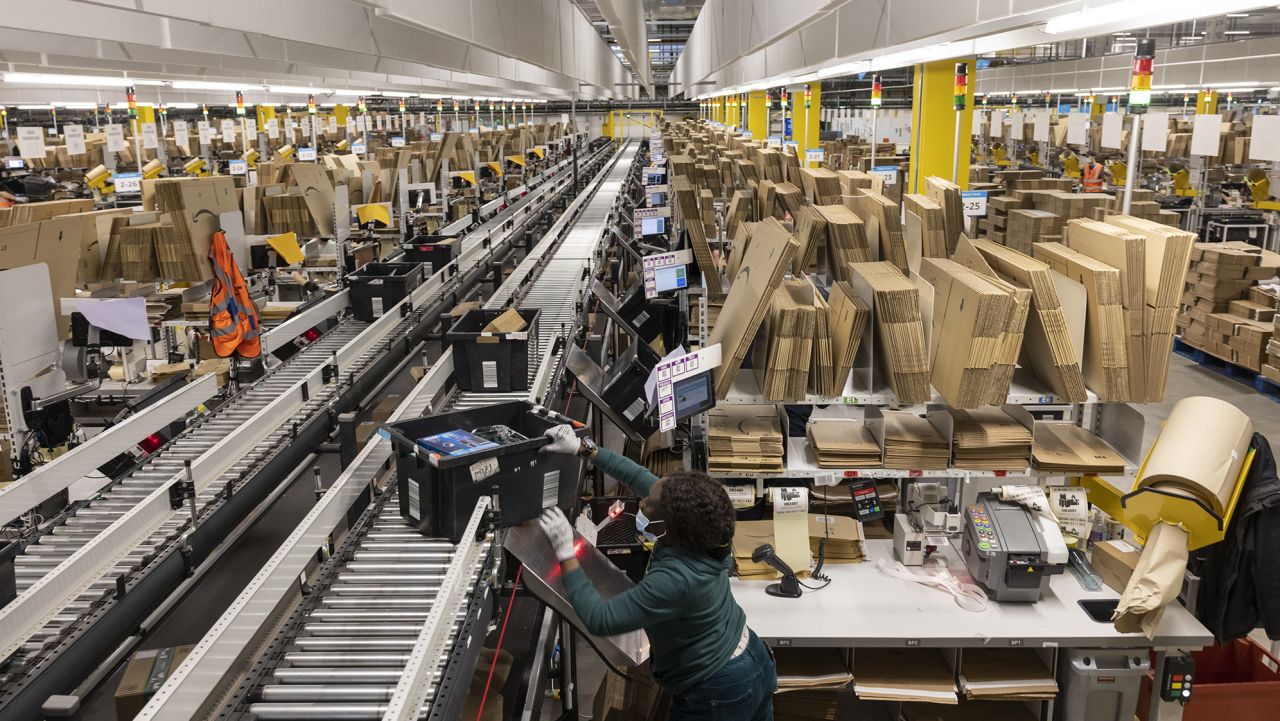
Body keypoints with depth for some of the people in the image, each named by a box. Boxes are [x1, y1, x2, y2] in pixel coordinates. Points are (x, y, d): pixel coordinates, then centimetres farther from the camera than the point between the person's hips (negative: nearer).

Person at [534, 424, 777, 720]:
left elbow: (598, 619, -30)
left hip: (720, 694, -7)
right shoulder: (698, 530, -12)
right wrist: (583, 448, -2)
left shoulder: (676, 579, -35)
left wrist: (565, 551, -27)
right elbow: (638, 475, -1)